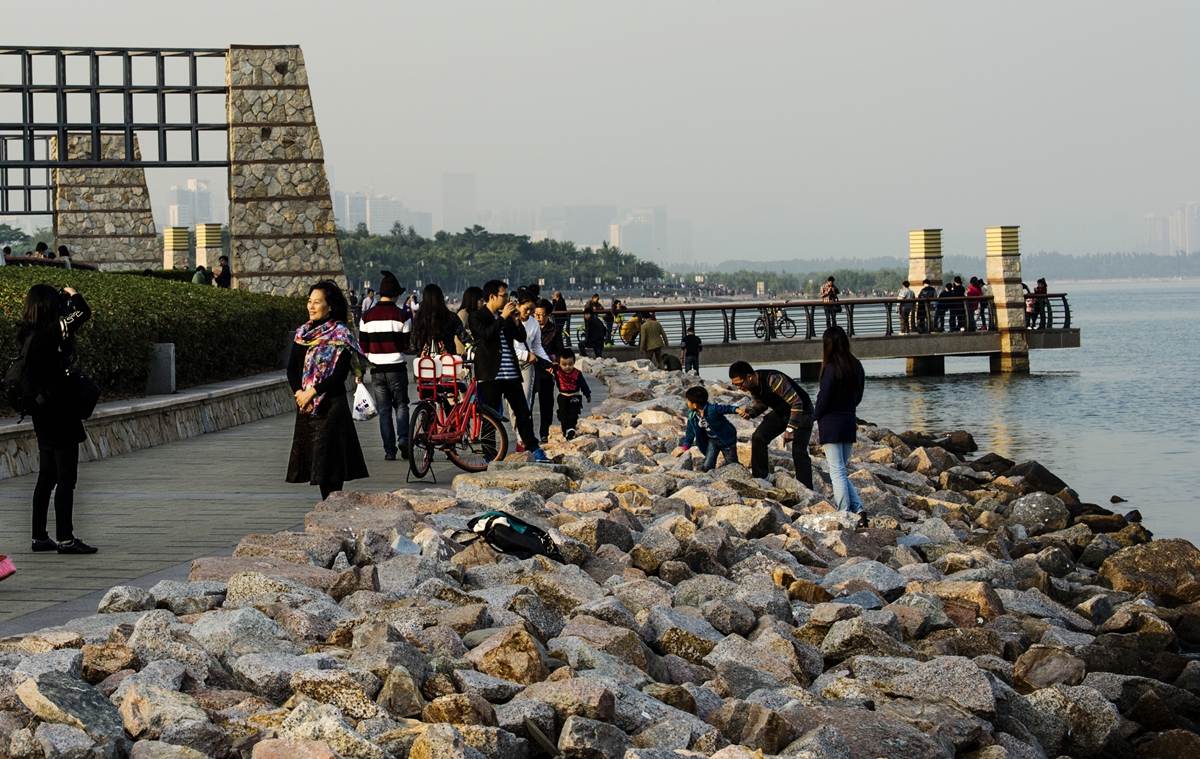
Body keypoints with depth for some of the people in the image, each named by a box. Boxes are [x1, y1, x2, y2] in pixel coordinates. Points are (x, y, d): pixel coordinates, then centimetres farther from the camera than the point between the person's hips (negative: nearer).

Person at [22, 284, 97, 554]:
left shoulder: (30, 333, 10)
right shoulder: (52, 331, -17)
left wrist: (65, 298, 13)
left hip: (42, 412, 10)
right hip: (60, 411, -10)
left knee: (47, 478, 15)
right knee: (66, 478, -6)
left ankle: (39, 536, 18)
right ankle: (65, 538, -6)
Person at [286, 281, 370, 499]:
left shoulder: (340, 336, -6)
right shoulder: (303, 333, 11)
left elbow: (340, 374, -13)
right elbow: (292, 368, 10)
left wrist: (312, 392, -15)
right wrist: (298, 393, -7)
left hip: (331, 405, -6)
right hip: (306, 406, 6)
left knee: (329, 461, -8)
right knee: (314, 458, 7)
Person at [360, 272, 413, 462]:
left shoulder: (367, 316, 0)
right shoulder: (402, 316, -7)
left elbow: (363, 346, 3)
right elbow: (408, 344, -4)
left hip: (377, 369, 2)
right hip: (397, 367, -2)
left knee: (384, 410, 8)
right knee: (401, 405, 12)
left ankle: (389, 450, 4)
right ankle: (403, 438, -11)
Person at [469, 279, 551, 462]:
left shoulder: (505, 317, 17)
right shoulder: (478, 317, -3)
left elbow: (521, 337, 15)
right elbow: (485, 334, -21)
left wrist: (515, 320, -1)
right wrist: (503, 317, -19)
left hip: (511, 374, 6)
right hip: (490, 374, -6)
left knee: (523, 412, 6)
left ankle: (534, 449, 11)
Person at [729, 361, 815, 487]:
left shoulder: (773, 380, -36)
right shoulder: (752, 386, -10)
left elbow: (797, 403, -33)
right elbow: (761, 404, 8)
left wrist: (790, 429, -34)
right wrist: (750, 412, -14)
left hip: (801, 412, -7)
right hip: (780, 412, 7)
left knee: (799, 452, -16)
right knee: (758, 437, -7)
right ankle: (758, 479, 1)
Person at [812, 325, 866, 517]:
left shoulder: (832, 368, -16)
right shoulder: (856, 366, 6)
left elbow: (823, 400, -13)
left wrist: (816, 416, 6)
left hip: (832, 424, -7)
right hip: (850, 424, 7)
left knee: (837, 472, -2)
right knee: (841, 471, 17)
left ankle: (845, 514, -5)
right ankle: (857, 508, 4)